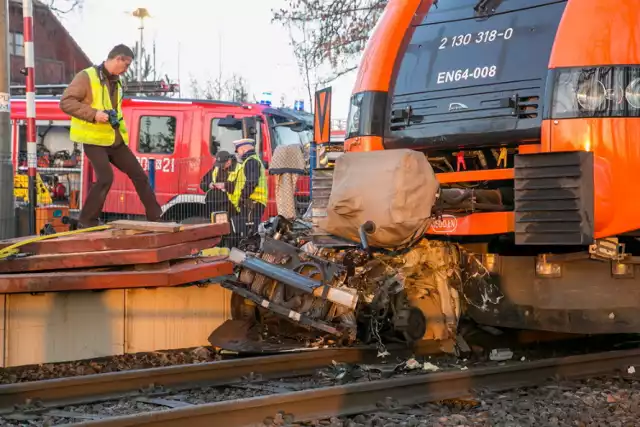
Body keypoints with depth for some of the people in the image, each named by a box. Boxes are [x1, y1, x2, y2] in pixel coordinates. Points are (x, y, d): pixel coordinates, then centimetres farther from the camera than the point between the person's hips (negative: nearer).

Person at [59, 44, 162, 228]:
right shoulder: (87, 77, -12)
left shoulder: (116, 82, 15)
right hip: (94, 140, -8)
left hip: (115, 140, 8)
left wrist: (117, 119, 13)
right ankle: (86, 222, -7)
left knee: (139, 175, 7)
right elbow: (66, 102, -18)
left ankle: (156, 218, 17)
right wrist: (93, 114, -26)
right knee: (106, 178, -21)